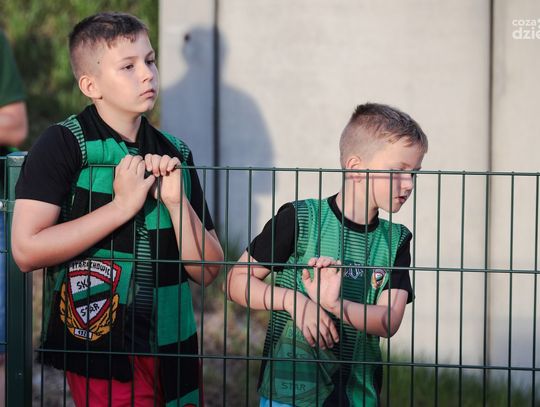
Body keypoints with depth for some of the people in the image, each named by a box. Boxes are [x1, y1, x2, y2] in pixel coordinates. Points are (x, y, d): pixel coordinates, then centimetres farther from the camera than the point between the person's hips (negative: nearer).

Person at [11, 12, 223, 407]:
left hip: (173, 349, 5)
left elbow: (207, 270, 6)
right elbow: (27, 250, -19)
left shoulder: (175, 154, 7)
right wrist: (123, 206, -18)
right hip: (99, 351, -5)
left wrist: (176, 201, -10)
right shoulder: (62, 145, -9)